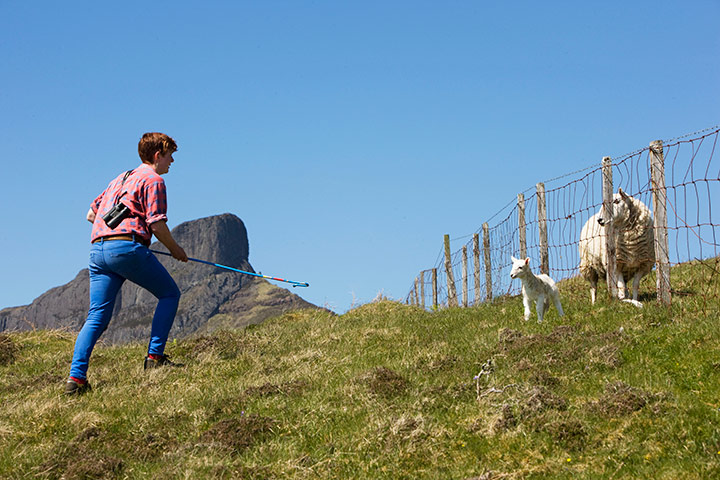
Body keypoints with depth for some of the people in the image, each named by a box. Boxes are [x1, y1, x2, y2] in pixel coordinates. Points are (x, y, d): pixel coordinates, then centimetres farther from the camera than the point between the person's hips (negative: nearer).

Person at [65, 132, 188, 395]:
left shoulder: (121, 178, 29)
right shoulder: (153, 180, 3)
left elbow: (91, 214, 30)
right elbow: (157, 224, -6)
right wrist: (175, 249, 9)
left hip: (97, 249, 7)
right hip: (127, 247, -7)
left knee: (97, 316, 3)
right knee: (170, 294, 9)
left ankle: (76, 376, -8)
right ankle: (155, 356, 2)